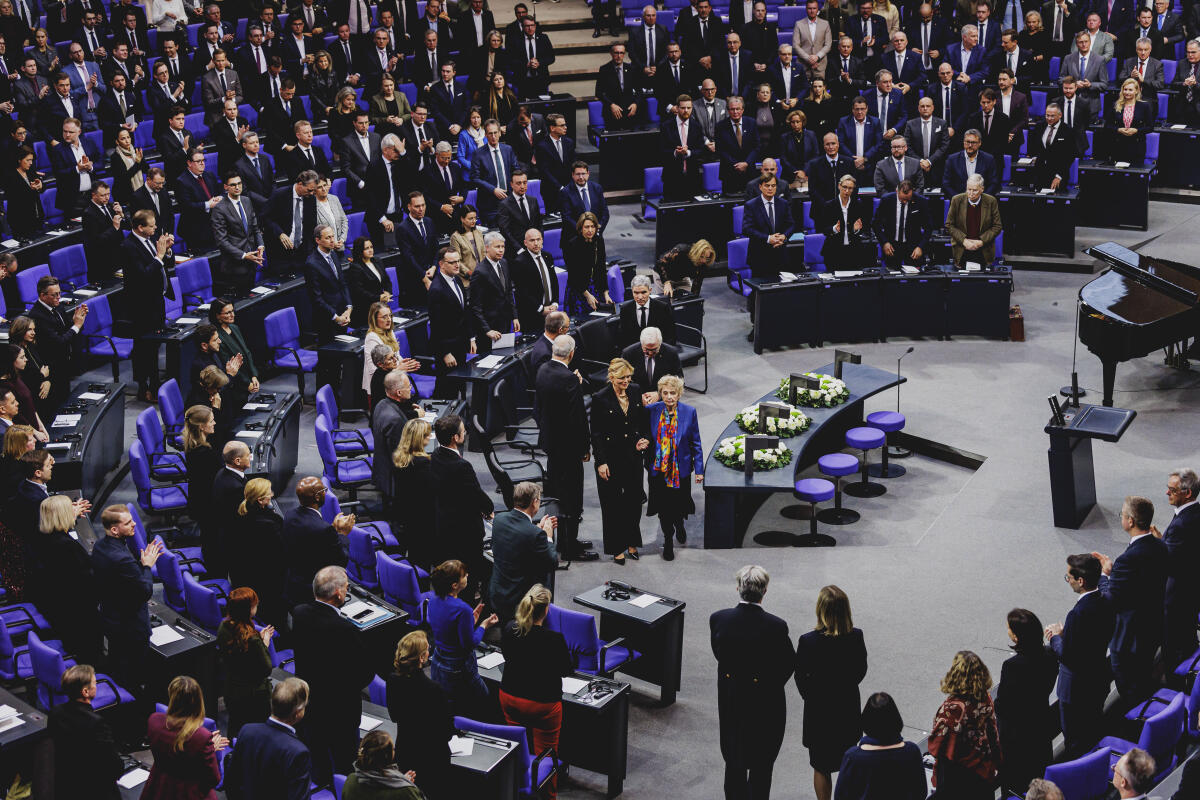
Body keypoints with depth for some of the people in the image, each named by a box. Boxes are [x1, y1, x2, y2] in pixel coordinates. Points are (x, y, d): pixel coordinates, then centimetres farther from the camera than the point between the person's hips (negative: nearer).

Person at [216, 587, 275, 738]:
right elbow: (266, 670, -21)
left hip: (231, 691, 7)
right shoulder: (252, 639, -32)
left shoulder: (223, 627, -9)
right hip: (254, 697, -7)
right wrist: (265, 644, -10)